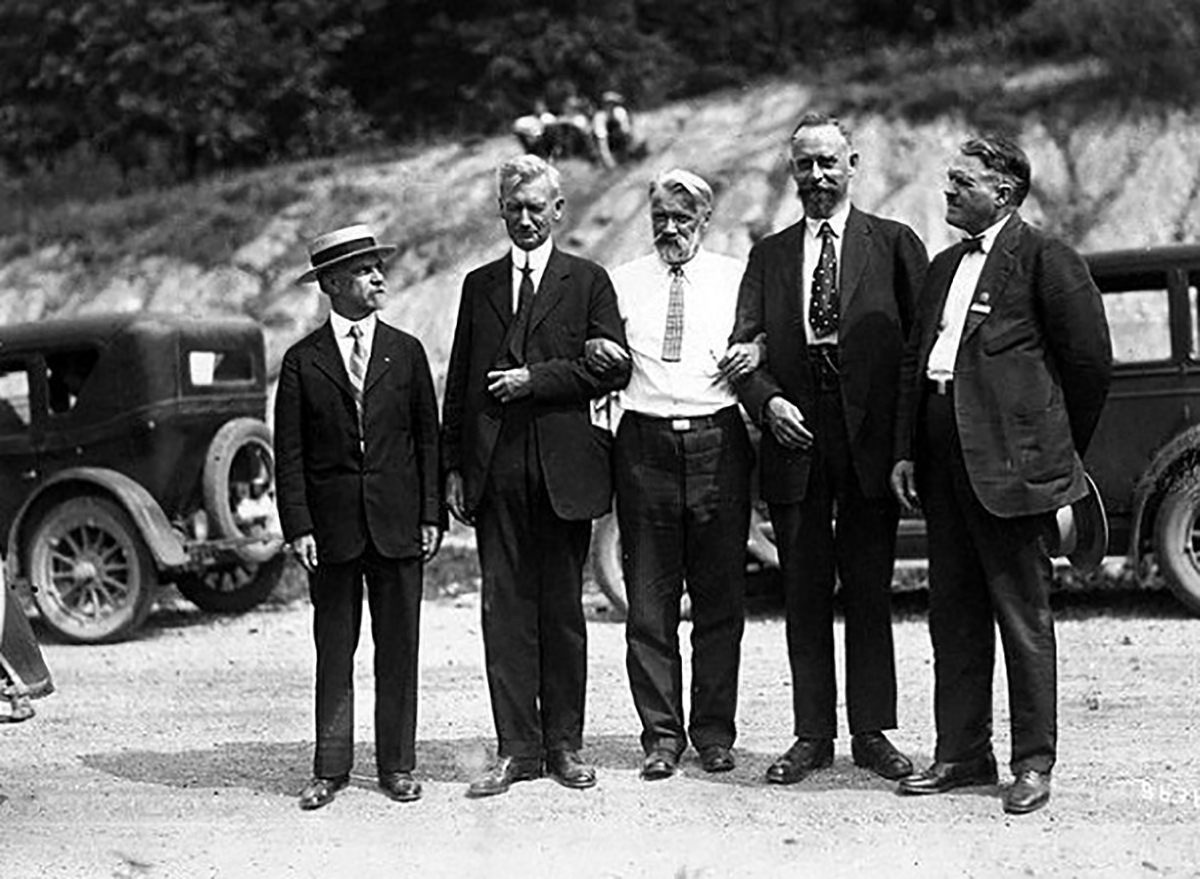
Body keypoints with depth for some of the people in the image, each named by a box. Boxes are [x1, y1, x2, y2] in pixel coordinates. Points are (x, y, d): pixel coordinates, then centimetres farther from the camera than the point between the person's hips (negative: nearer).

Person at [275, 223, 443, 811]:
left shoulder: (406, 353, 7)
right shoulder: (302, 361, 2)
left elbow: (428, 439, 8)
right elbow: (289, 454, 0)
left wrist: (431, 516, 1)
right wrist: (298, 527, -8)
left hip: (397, 521, 1)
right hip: (332, 525, -1)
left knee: (398, 650, 5)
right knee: (334, 651, 5)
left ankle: (397, 766, 14)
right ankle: (330, 769, 11)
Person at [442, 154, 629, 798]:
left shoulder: (587, 281, 6)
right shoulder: (479, 285, 14)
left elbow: (613, 365, -3)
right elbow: (458, 381, 12)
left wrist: (537, 378, -11)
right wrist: (453, 467, 6)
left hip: (563, 467, -2)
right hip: (495, 470, 2)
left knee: (562, 610, 4)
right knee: (504, 610, 2)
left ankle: (564, 744, 13)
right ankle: (516, 749, 6)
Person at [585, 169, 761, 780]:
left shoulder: (736, 278, 11)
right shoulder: (623, 282, 12)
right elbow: (601, 379, 14)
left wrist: (754, 357, -11)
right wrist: (595, 356, -8)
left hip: (718, 441, 0)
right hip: (646, 444, 1)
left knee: (721, 597, 2)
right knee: (649, 600, 1)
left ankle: (715, 732, 12)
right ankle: (661, 735, 8)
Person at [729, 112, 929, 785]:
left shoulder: (894, 244, 5)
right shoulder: (769, 255, 13)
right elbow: (744, 346, 8)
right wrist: (768, 401, -11)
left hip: (871, 439, -2)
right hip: (795, 440, 2)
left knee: (869, 592, 3)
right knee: (805, 595, 6)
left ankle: (872, 733, 12)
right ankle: (813, 735, 13)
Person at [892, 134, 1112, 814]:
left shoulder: (1045, 258, -5)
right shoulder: (946, 266, 19)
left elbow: (1090, 358, -5)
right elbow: (915, 359, 19)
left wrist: (1059, 447, 3)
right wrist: (906, 450, 11)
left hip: (1007, 460, -8)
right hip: (943, 462, 8)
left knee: (1023, 616, -1)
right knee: (953, 612, 11)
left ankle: (1034, 763, 5)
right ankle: (963, 753, 19)